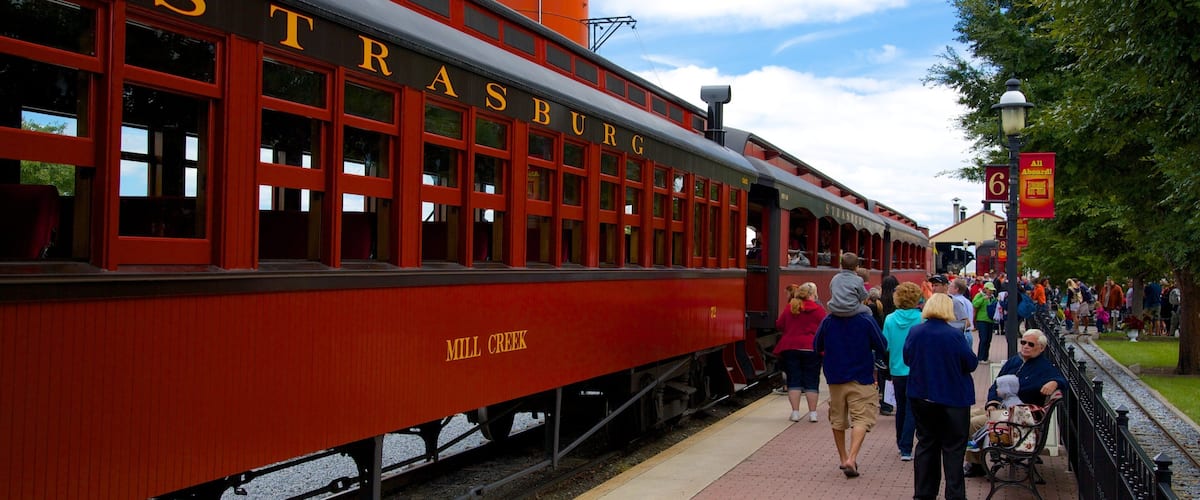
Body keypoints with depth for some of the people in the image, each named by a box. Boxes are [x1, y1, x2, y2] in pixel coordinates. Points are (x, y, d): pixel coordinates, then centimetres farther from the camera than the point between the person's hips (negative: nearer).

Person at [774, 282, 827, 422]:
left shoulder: (790, 308, 4)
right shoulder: (818, 309, -4)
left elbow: (779, 325, 8)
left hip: (790, 348, 2)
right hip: (811, 349, -2)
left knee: (793, 380, 6)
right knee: (811, 381, 6)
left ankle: (795, 412, 4)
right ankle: (812, 413, 7)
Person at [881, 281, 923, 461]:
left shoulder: (890, 319, -4)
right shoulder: (922, 319, -12)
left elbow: (885, 345, 0)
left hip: (897, 370, 3)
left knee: (901, 408, 18)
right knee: (912, 410, 1)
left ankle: (901, 445, 31)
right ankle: (906, 449, -4)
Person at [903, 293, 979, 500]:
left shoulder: (914, 332, -5)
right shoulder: (954, 335, -17)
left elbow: (907, 359, 7)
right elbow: (972, 363, -10)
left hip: (921, 397, 4)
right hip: (953, 398, -4)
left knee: (926, 444, 14)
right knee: (953, 448, 6)